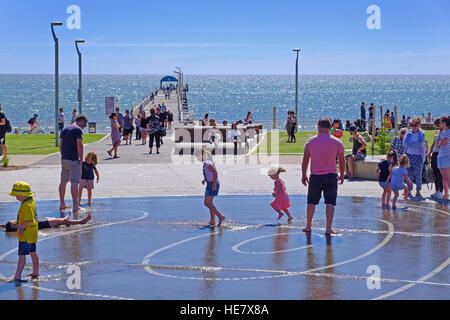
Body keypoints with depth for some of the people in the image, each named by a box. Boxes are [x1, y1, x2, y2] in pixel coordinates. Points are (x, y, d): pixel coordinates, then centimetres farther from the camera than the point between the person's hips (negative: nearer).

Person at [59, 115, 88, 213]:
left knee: (63, 182, 14)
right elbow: (79, 144, -17)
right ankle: (75, 206, -13)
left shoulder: (65, 129, 15)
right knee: (74, 182, -9)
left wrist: (63, 155, 19)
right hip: (74, 160, -8)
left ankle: (62, 204, 22)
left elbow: (60, 144, 16)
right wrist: (81, 158, -12)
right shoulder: (78, 129, -9)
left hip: (64, 159, 8)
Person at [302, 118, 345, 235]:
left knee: (312, 202, 14)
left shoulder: (310, 141, -1)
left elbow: (305, 161, 4)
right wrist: (342, 175, 14)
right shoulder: (336, 142, -3)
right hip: (331, 176, -1)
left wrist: (304, 175, 14)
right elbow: (342, 161, 1)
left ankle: (308, 226, 23)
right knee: (330, 203, 0)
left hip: (315, 176, 1)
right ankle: (328, 229, -6)